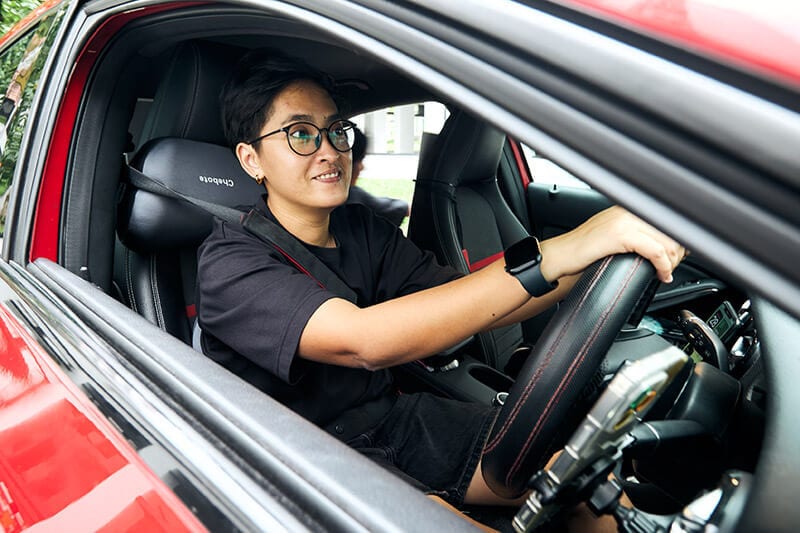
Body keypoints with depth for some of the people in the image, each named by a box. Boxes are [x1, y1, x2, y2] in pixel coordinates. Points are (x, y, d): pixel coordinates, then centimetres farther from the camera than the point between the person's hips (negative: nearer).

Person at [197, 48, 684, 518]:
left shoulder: (364, 230, 4)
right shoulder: (230, 263, -17)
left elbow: (472, 305, -4)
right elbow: (364, 341, -34)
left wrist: (595, 256, -21)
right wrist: (551, 256, -40)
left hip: (392, 415, 5)